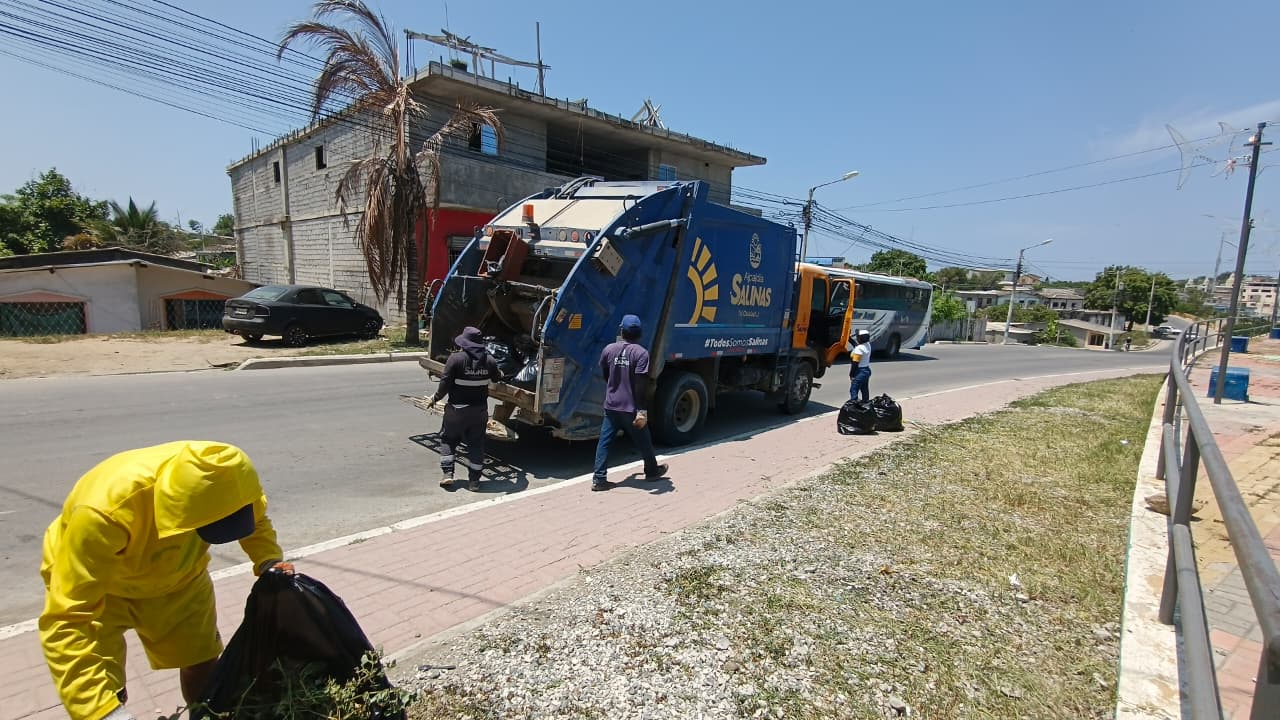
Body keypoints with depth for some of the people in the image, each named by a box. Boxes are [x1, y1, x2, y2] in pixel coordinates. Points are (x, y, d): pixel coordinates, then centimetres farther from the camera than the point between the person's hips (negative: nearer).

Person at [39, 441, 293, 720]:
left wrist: (269, 560, -25)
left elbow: (255, 518, -7)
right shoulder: (103, 514, -43)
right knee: (105, 695, -10)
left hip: (177, 575, 3)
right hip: (88, 576, -3)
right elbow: (68, 620, -38)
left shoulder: (220, 478, -31)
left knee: (200, 662, 9)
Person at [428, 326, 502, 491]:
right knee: (476, 443, 11)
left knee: (449, 440, 17)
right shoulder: (489, 360, -2)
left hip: (457, 409, -3)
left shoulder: (456, 358, -14)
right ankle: (474, 480, 11)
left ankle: (447, 473, 11)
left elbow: (445, 383, -14)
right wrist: (500, 374, 38)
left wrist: (435, 398, 2)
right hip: (480, 409, 3)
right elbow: (497, 378, 14)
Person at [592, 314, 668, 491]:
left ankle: (598, 479, 3)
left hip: (611, 405, 3)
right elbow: (642, 385, -19)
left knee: (604, 442, 6)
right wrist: (642, 411, -19)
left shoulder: (609, 349, 0)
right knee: (643, 441, 16)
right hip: (631, 408, -3)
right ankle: (652, 471, 34)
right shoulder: (641, 353, -13)